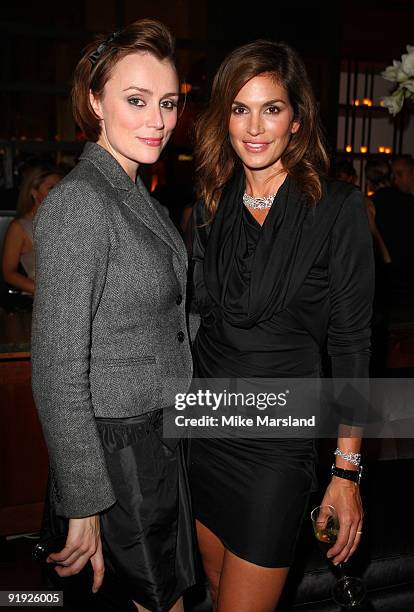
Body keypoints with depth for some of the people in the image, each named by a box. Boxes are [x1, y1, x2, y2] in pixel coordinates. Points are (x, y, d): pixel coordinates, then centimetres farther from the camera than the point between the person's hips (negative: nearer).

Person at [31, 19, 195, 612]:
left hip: (162, 429, 8)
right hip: (120, 446, -8)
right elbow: (58, 371, -23)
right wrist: (83, 506, -19)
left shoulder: (137, 194, 7)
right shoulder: (78, 203, -22)